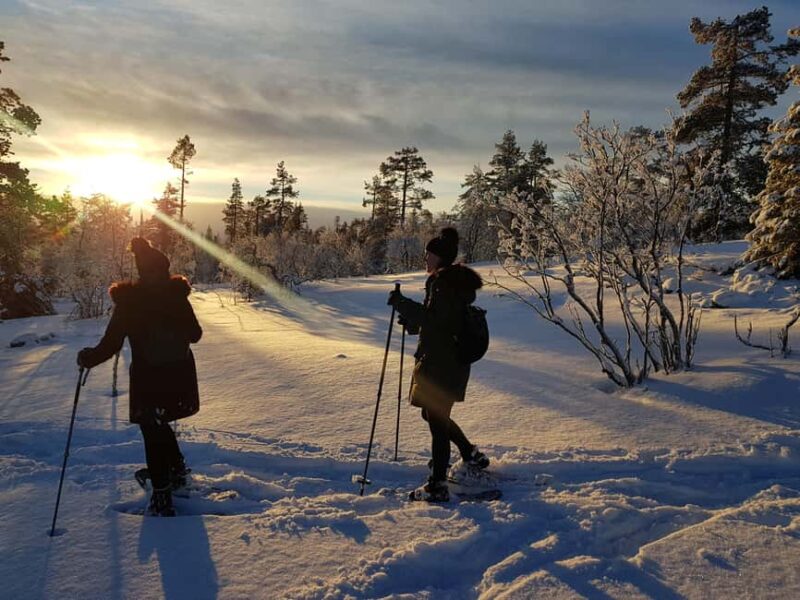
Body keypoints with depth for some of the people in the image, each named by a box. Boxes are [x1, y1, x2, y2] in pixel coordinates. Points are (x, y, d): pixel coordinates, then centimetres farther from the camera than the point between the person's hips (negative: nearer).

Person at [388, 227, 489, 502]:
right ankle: (472, 455, 35)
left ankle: (437, 486, 5)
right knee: (433, 414, 23)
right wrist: (413, 321, 14)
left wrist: (403, 304, -21)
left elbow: (435, 319, -25)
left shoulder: (445, 281, -17)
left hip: (441, 364, -10)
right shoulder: (454, 280, 15)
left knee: (437, 420, -3)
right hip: (450, 361, 10)